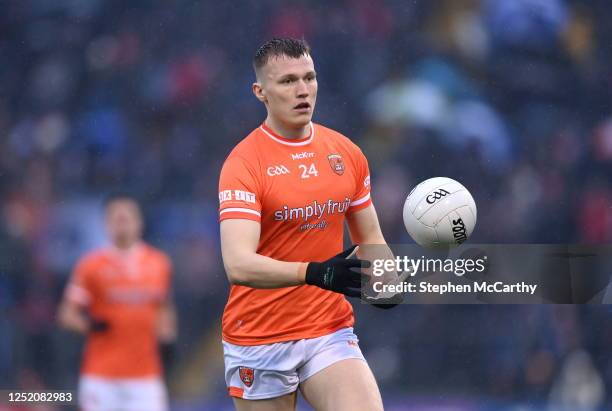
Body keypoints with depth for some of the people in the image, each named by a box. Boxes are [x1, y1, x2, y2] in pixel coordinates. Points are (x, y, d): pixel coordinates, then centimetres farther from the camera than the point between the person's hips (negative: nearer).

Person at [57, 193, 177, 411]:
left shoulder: (159, 264, 9)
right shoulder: (91, 265, -2)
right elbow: (67, 315, 1)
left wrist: (165, 334, 7)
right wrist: (90, 325, -17)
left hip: (145, 374, 2)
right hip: (101, 375, -2)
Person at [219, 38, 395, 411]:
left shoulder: (348, 154, 5)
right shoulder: (243, 163, -12)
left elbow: (369, 237, 17)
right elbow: (238, 264, -24)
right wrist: (315, 273, -37)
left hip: (330, 331, 3)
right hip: (258, 339, -3)